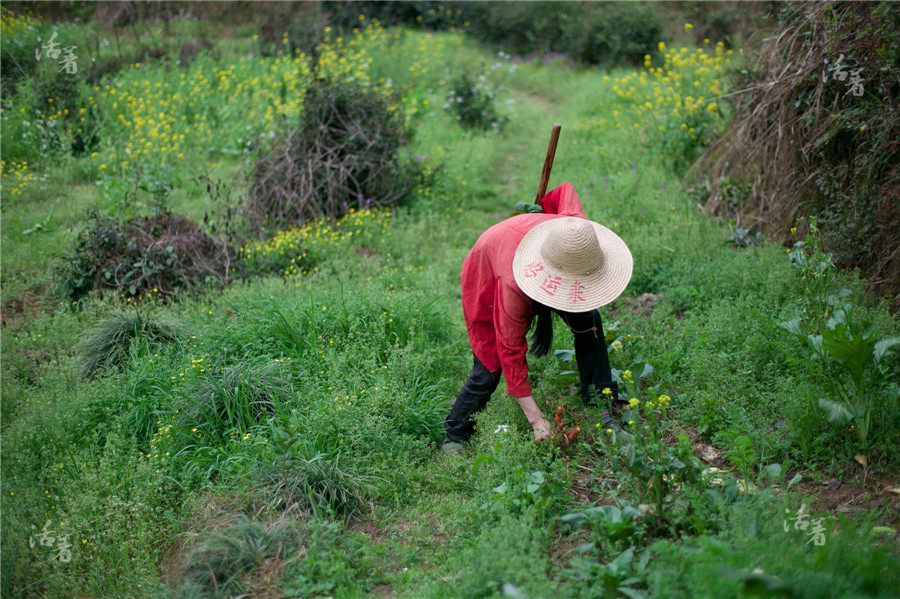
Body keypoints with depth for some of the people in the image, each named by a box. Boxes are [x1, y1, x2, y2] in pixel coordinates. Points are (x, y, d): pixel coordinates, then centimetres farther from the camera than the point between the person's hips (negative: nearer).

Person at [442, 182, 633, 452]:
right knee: (490, 367, -12)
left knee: (587, 320, -11)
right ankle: (454, 436, 7)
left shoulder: (577, 232, -35)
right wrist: (535, 419, -35)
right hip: (489, 275, -5)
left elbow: (564, 191, -11)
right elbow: (511, 350, -36)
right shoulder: (515, 286, -46)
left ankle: (600, 403, 3)